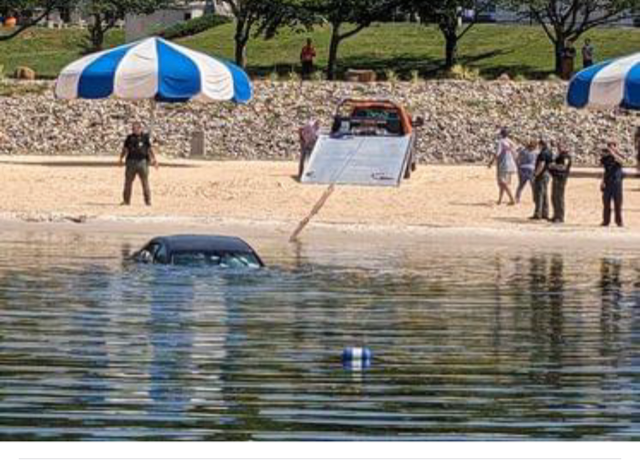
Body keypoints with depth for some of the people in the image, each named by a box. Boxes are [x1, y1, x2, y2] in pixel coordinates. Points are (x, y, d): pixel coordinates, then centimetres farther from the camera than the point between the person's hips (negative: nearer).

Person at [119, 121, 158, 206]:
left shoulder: (145, 137, 2)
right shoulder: (129, 137, 9)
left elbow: (150, 149, 1)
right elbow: (125, 149, 14)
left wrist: (155, 160, -7)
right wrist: (121, 159, 6)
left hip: (142, 161, -2)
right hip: (131, 162, 2)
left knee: (145, 182, -1)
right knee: (128, 182, 2)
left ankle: (148, 201, 4)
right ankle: (126, 200, 8)